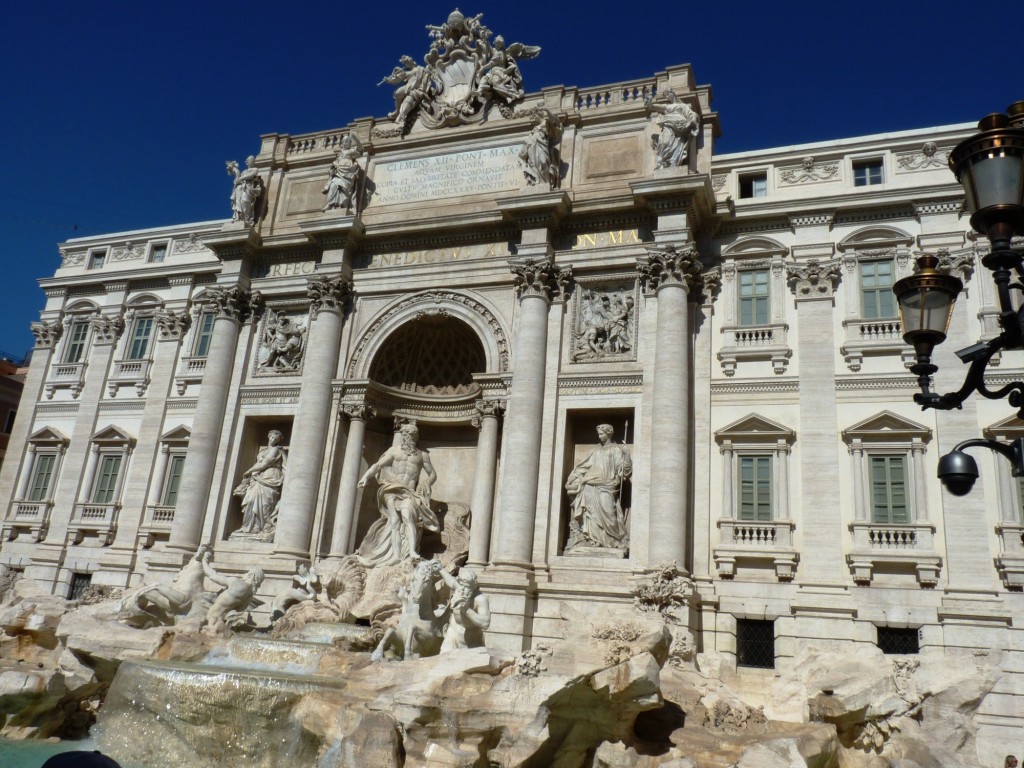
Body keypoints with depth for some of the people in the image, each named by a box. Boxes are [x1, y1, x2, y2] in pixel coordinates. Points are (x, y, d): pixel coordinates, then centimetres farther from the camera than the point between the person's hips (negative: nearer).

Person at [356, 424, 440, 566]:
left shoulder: (422, 455, 16)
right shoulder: (394, 450, 14)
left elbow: (433, 474, 21)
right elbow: (378, 465, 4)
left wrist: (424, 487, 4)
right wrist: (366, 476, -14)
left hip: (410, 493, 0)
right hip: (393, 490, 1)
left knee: (407, 516, -25)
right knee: (394, 521, -14)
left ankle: (412, 551, -38)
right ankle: (396, 555, -19)